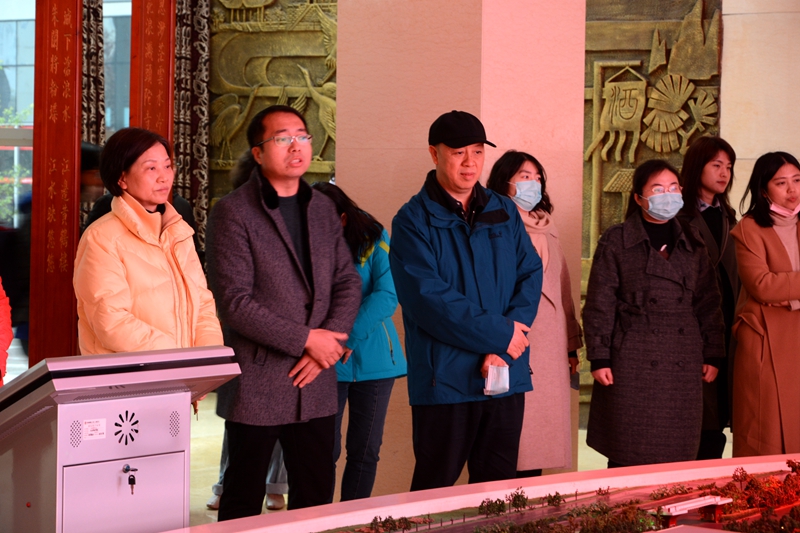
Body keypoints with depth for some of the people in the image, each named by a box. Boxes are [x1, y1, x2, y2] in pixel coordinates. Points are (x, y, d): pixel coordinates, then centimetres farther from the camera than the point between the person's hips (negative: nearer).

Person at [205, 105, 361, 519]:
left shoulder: (323, 209, 12)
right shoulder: (232, 213, -8)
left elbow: (348, 282, 11)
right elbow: (235, 302, -15)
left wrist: (330, 341, -6)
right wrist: (305, 339, -15)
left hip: (315, 385, 5)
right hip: (256, 386, -5)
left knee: (317, 498, 11)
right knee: (243, 502, 7)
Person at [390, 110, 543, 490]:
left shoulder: (504, 212, 12)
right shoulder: (414, 220, -5)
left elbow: (530, 273, 4)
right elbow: (430, 299, -15)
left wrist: (506, 339, -12)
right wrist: (500, 335, -14)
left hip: (507, 375, 5)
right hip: (444, 379, -5)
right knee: (435, 495, 5)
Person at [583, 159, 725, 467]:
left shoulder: (692, 245, 13)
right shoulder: (615, 242, 0)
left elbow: (707, 303, 14)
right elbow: (599, 304, -2)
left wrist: (712, 355, 8)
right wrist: (599, 358, -8)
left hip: (682, 365, 4)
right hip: (633, 364, -4)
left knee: (678, 453, 5)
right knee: (628, 455, -2)